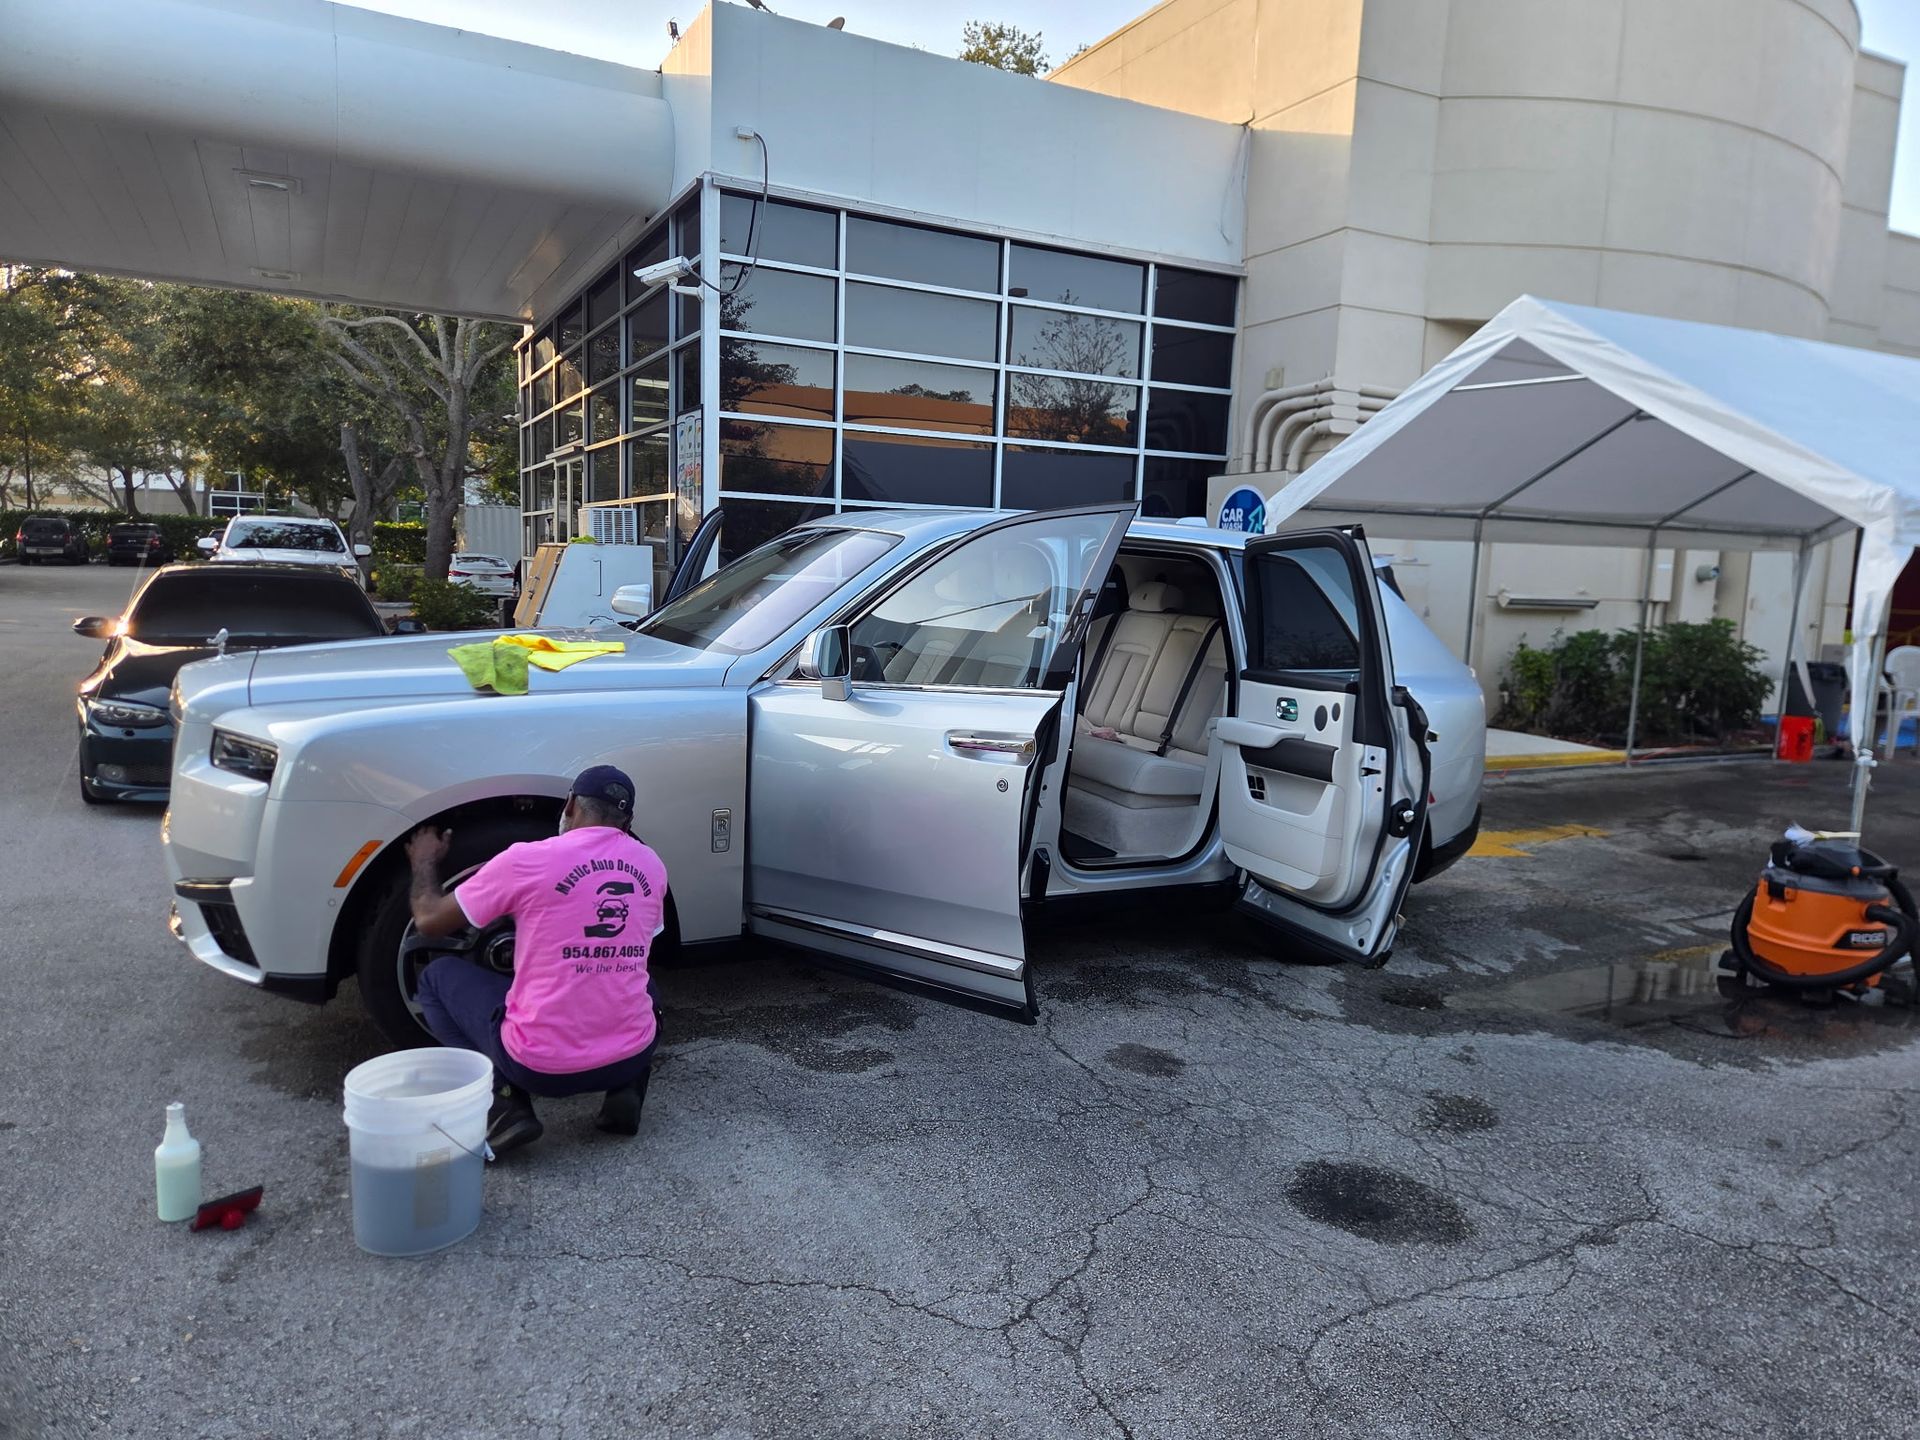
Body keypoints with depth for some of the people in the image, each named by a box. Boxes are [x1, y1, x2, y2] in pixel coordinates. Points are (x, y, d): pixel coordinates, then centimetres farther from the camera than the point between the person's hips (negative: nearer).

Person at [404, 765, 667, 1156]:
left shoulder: (527, 859, -8)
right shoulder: (652, 866, 6)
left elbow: (428, 919, 5)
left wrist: (425, 862, 25)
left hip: (542, 1064, -4)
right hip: (633, 1057, 4)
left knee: (439, 976, 19)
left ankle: (503, 1103, 3)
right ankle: (626, 1089, 13)